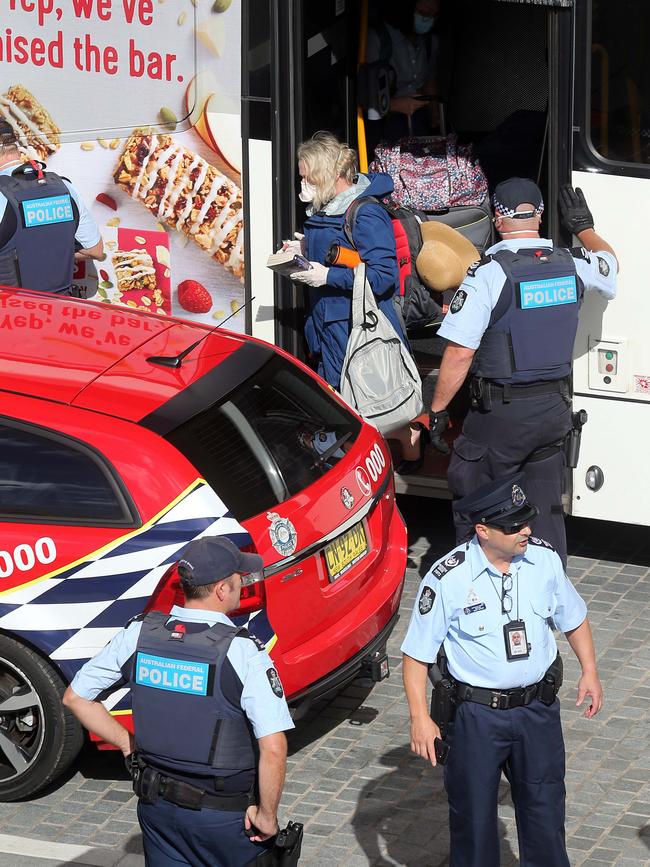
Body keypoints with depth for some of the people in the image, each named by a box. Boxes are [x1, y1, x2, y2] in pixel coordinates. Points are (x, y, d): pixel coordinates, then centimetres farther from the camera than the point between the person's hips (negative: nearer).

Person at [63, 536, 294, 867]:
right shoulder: (242, 653, -22)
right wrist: (267, 815, -13)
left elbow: (75, 697, 3)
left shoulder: (138, 634, -6)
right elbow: (273, 749, -27)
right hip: (225, 815, -5)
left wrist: (128, 744, 8)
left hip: (156, 803, 5)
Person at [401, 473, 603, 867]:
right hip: (477, 713, -3)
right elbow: (417, 653, -11)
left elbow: (574, 617, 12)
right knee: (473, 813, 10)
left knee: (545, 806, 13)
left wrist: (590, 672, 5)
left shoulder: (545, 559, -6)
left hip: (538, 708, 3)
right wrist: (420, 719, -14)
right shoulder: (448, 579, -18)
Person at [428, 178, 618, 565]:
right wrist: (585, 228, 42)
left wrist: (438, 410, -7)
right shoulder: (573, 265, 0)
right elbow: (609, 263, 27)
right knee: (546, 505, 15)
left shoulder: (488, 273, -16)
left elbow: (459, 354, -18)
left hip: (502, 412, -6)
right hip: (556, 409, 6)